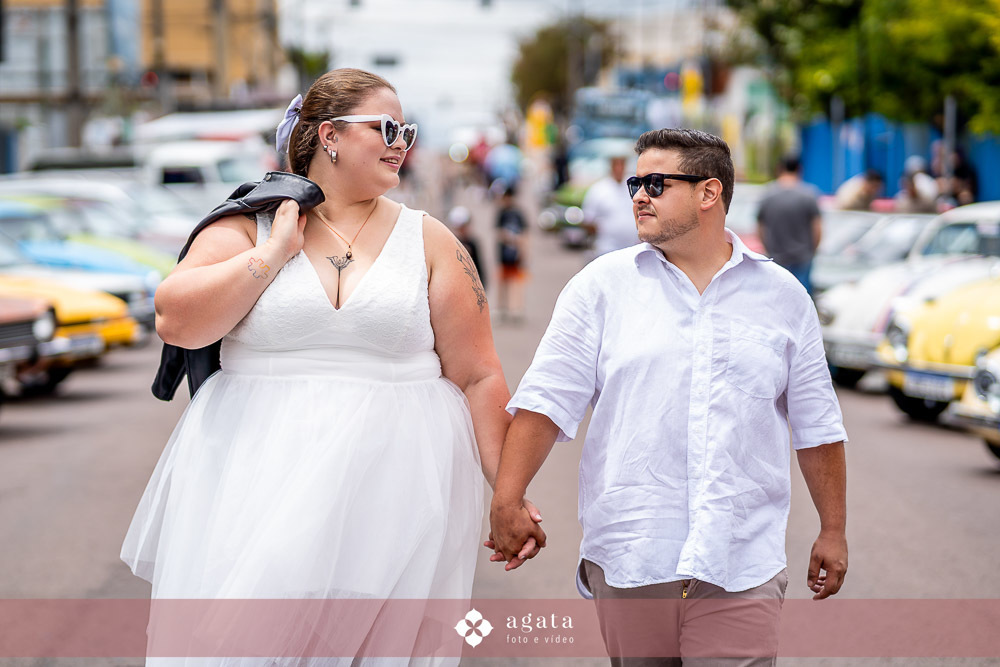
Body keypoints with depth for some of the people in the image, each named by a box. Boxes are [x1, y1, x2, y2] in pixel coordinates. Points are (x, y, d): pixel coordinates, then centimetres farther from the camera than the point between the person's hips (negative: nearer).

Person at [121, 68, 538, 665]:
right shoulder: (248, 226, 7)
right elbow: (176, 322, -7)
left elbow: (478, 378, 7)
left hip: (389, 483, 1)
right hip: (258, 475, -1)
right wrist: (276, 251, -7)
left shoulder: (430, 242, 9)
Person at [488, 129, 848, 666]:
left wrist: (833, 531, 13)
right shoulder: (603, 285, 6)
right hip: (628, 556, 0)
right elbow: (546, 398, 1)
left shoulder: (781, 295, 10)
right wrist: (507, 501, -9)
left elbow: (817, 425, 14)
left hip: (741, 565, 0)